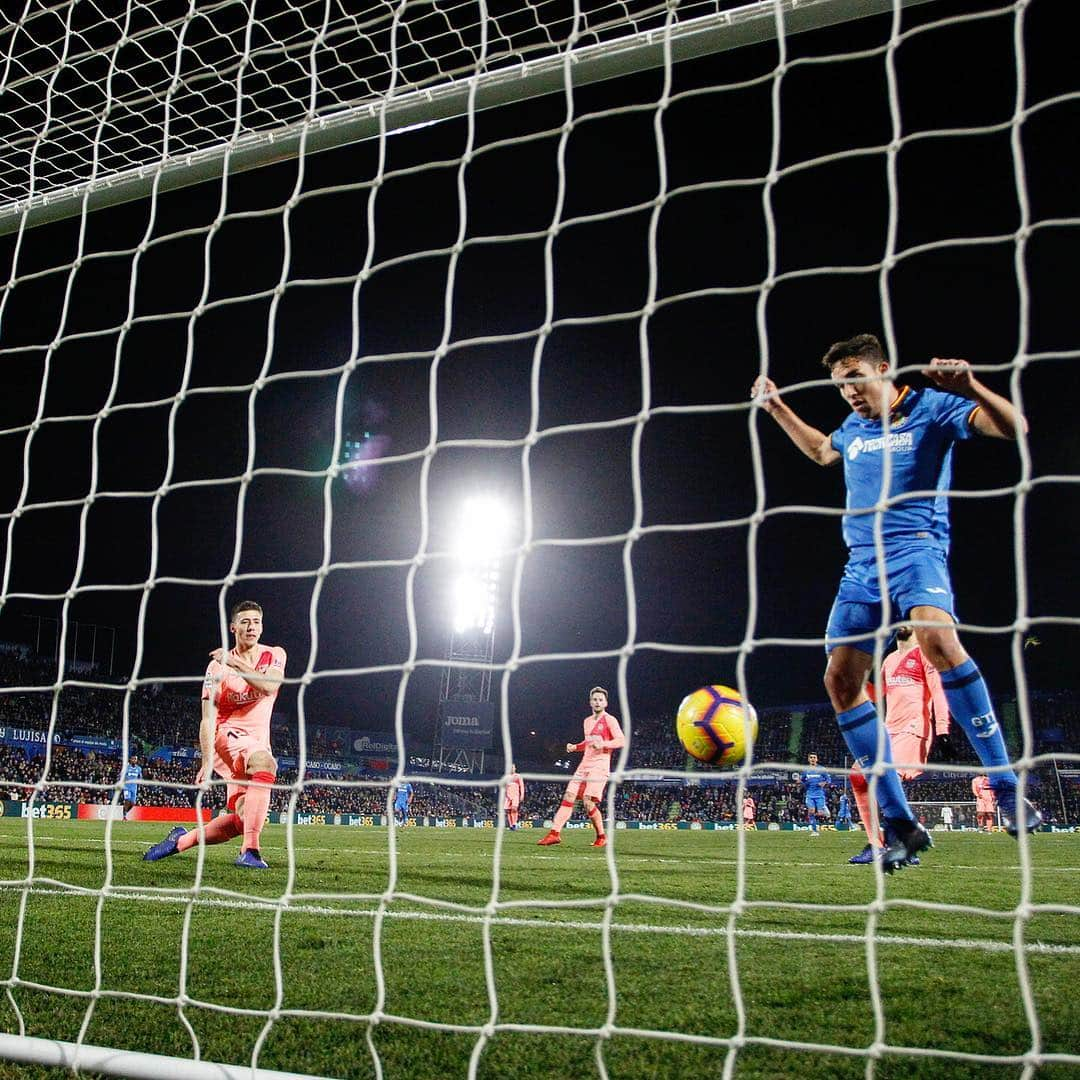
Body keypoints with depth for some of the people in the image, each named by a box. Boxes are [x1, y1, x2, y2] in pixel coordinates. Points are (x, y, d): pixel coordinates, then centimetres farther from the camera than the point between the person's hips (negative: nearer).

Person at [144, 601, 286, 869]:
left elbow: (269, 686, -19)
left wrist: (235, 663, -23)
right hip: (228, 734, -4)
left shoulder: (274, 655, 3)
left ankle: (182, 839, 24)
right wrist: (207, 761, -18)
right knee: (265, 763, -37)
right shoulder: (217, 666, -3)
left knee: (240, 820, -1)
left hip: (258, 741, 4)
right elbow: (208, 720, -7)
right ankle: (250, 852, -39)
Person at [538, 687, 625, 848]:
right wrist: (575, 747, 15)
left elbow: (621, 741, -14)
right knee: (568, 797, -1)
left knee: (588, 801, -16)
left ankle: (602, 837, 1)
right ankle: (554, 833, -2)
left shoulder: (609, 720, -4)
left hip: (599, 766, -8)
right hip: (584, 765, 8)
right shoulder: (587, 721, 19)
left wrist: (603, 744, -26)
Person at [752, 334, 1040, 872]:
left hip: (915, 550, -6)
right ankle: (900, 824, 1)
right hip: (861, 564, 7)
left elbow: (1014, 427, -10)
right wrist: (777, 408, 36)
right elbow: (820, 450, 42)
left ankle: (1007, 789, -25)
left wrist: (970, 385, -26)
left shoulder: (931, 406, 1)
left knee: (938, 637, -37)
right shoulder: (853, 427, 19)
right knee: (840, 678, -7)